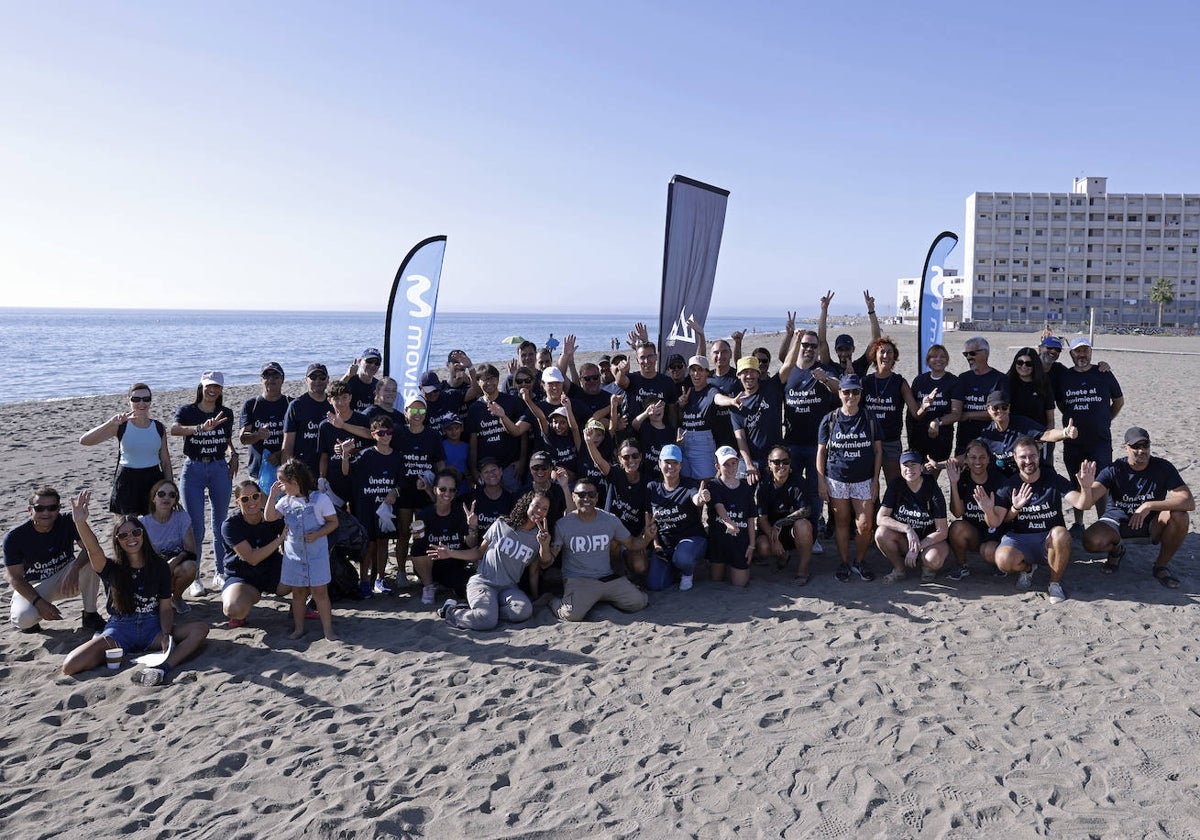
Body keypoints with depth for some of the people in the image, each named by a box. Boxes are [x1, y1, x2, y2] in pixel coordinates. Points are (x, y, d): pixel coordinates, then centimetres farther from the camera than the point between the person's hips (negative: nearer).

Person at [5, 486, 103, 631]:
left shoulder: (68, 522, -14)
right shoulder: (14, 537, -16)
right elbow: (15, 577, -14)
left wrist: (75, 569, -45)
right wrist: (39, 602, -27)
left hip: (65, 579, 1)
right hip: (32, 586, -1)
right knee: (25, 618, -32)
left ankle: (90, 615, -14)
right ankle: (16, 611, 8)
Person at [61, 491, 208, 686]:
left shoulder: (159, 566, 4)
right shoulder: (112, 569, 0)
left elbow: (165, 607, 3)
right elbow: (94, 551, -23)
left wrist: (165, 635, -17)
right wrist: (80, 522, -43)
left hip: (153, 627, 1)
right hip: (119, 629, -1)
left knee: (200, 630, -26)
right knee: (70, 666, -24)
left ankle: (164, 667, -44)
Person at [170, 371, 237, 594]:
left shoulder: (226, 414, 6)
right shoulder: (187, 411, -4)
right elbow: (174, 429, -25)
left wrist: (233, 454, -1)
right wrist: (202, 428, -40)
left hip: (220, 469, 3)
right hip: (193, 469, -3)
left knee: (221, 524, 7)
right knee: (195, 527, -2)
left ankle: (220, 574, 19)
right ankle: (194, 577, 9)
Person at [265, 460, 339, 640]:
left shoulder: (320, 499, -9)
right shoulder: (286, 501, 6)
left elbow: (333, 522, -6)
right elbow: (269, 517, 0)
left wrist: (318, 534, -19)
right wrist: (272, 496, -7)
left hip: (316, 553, -4)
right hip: (293, 554, 5)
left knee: (320, 591, -2)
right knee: (297, 592, 12)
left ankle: (328, 629, 4)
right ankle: (298, 628, 23)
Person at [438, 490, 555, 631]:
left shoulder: (539, 536, 6)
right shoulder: (501, 525, 1)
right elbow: (479, 552, 9)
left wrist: (545, 545, -16)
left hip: (508, 587, 3)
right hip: (483, 582, -3)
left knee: (525, 611, -30)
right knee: (488, 621, -30)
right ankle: (451, 610, -3)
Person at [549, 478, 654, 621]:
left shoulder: (610, 520, 7)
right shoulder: (563, 525, -3)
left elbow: (631, 543, 15)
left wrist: (646, 538, -7)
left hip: (608, 577, 4)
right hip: (577, 580, -4)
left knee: (639, 602, -14)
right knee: (573, 614, -31)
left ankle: (602, 598, 12)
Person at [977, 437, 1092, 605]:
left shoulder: (1054, 480, -2)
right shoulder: (1009, 487, -1)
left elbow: (1080, 503, -16)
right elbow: (995, 523, -8)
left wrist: (1086, 488, -38)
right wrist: (988, 510, -32)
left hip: (1050, 539, 0)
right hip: (1020, 538, 0)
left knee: (1061, 534, -36)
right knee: (1003, 560, -31)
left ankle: (1055, 583, -11)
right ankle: (1027, 568, 9)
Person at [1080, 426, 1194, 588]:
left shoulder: (1163, 468, -15)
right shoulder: (1114, 470, -17)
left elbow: (1189, 502, -25)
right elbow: (1088, 502, -30)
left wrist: (1149, 506, -35)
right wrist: (1086, 486, -55)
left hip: (1152, 522, 1)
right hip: (1118, 519, -1)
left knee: (1179, 516, -31)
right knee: (1091, 542, -30)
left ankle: (1162, 565, -7)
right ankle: (1117, 549, 10)